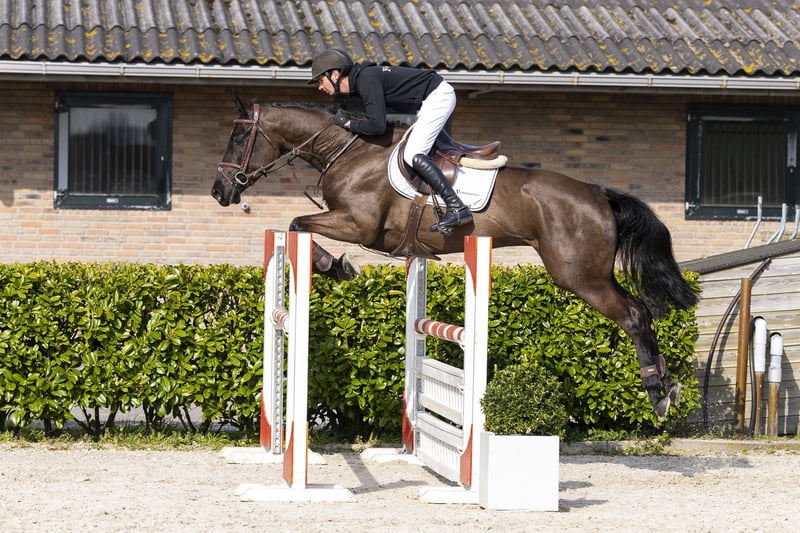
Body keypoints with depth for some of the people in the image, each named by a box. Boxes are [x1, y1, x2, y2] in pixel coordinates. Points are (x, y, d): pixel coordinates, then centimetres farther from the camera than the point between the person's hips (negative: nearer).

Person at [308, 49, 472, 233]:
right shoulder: (360, 79, 9)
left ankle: (457, 209, -24)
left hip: (438, 96, -10)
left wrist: (348, 124, -12)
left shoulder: (367, 80, -21)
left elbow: (377, 125, -26)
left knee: (412, 155, -18)